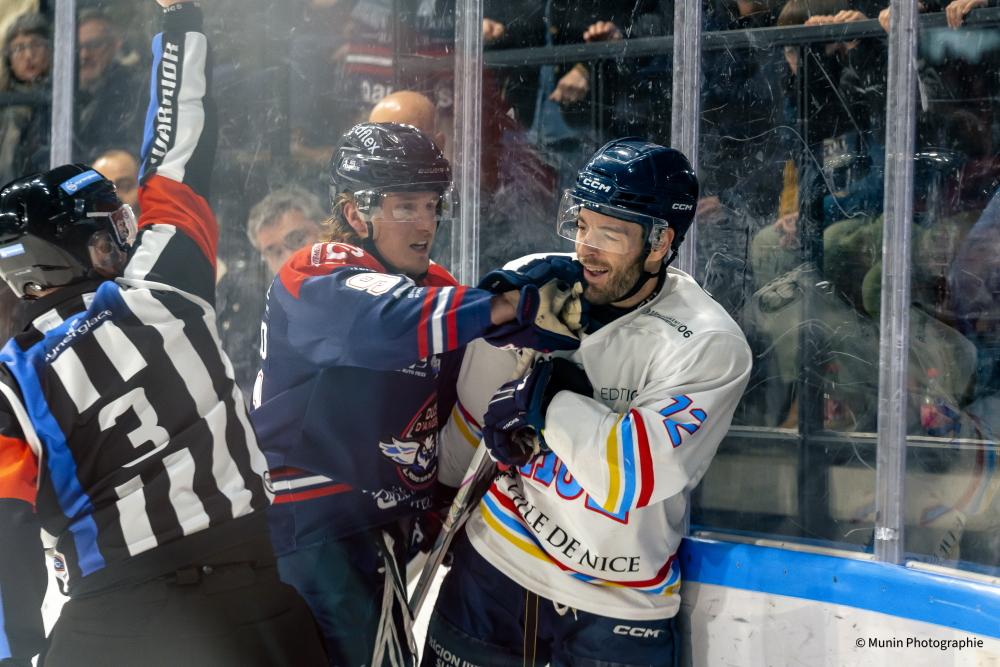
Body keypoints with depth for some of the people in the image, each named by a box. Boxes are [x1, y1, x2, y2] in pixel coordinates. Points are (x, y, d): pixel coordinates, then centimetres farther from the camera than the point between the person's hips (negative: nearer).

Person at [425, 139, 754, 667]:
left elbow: (634, 477, -26)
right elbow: (473, 425, 7)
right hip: (492, 566, 3)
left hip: (620, 606, -3)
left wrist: (549, 397, -21)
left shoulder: (710, 345, -16)